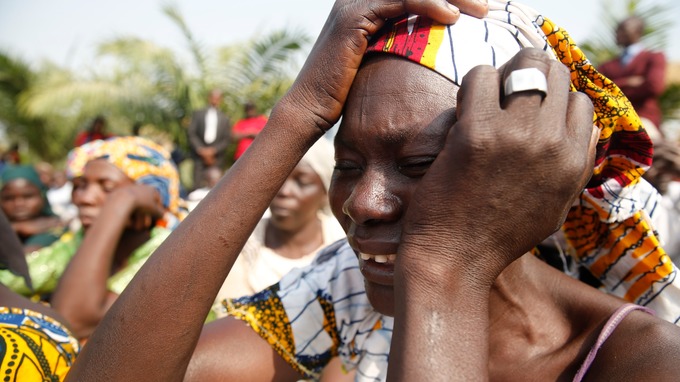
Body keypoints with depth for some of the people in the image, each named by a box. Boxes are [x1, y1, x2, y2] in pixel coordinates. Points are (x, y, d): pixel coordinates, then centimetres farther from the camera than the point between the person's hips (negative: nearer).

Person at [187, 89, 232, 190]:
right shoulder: (198, 114, 11)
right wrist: (201, 150, -7)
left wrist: (213, 150, -8)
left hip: (216, 156, 0)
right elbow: (191, 133, 4)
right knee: (197, 185, -7)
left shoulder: (224, 119, 10)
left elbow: (226, 140, 6)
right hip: (199, 155, 0)